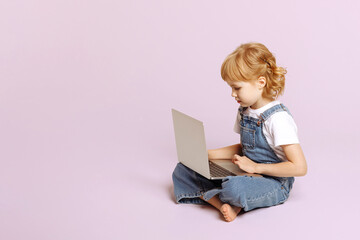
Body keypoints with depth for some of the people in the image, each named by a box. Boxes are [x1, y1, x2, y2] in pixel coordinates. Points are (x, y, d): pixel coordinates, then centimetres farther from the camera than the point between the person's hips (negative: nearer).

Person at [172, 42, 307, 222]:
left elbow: (299, 167, -23)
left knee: (235, 188, -43)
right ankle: (223, 205, -23)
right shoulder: (244, 111, 7)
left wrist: (256, 167, -18)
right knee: (182, 170, -4)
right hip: (246, 174, 9)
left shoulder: (278, 118, -20)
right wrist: (206, 154, 10)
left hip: (273, 182, -8)